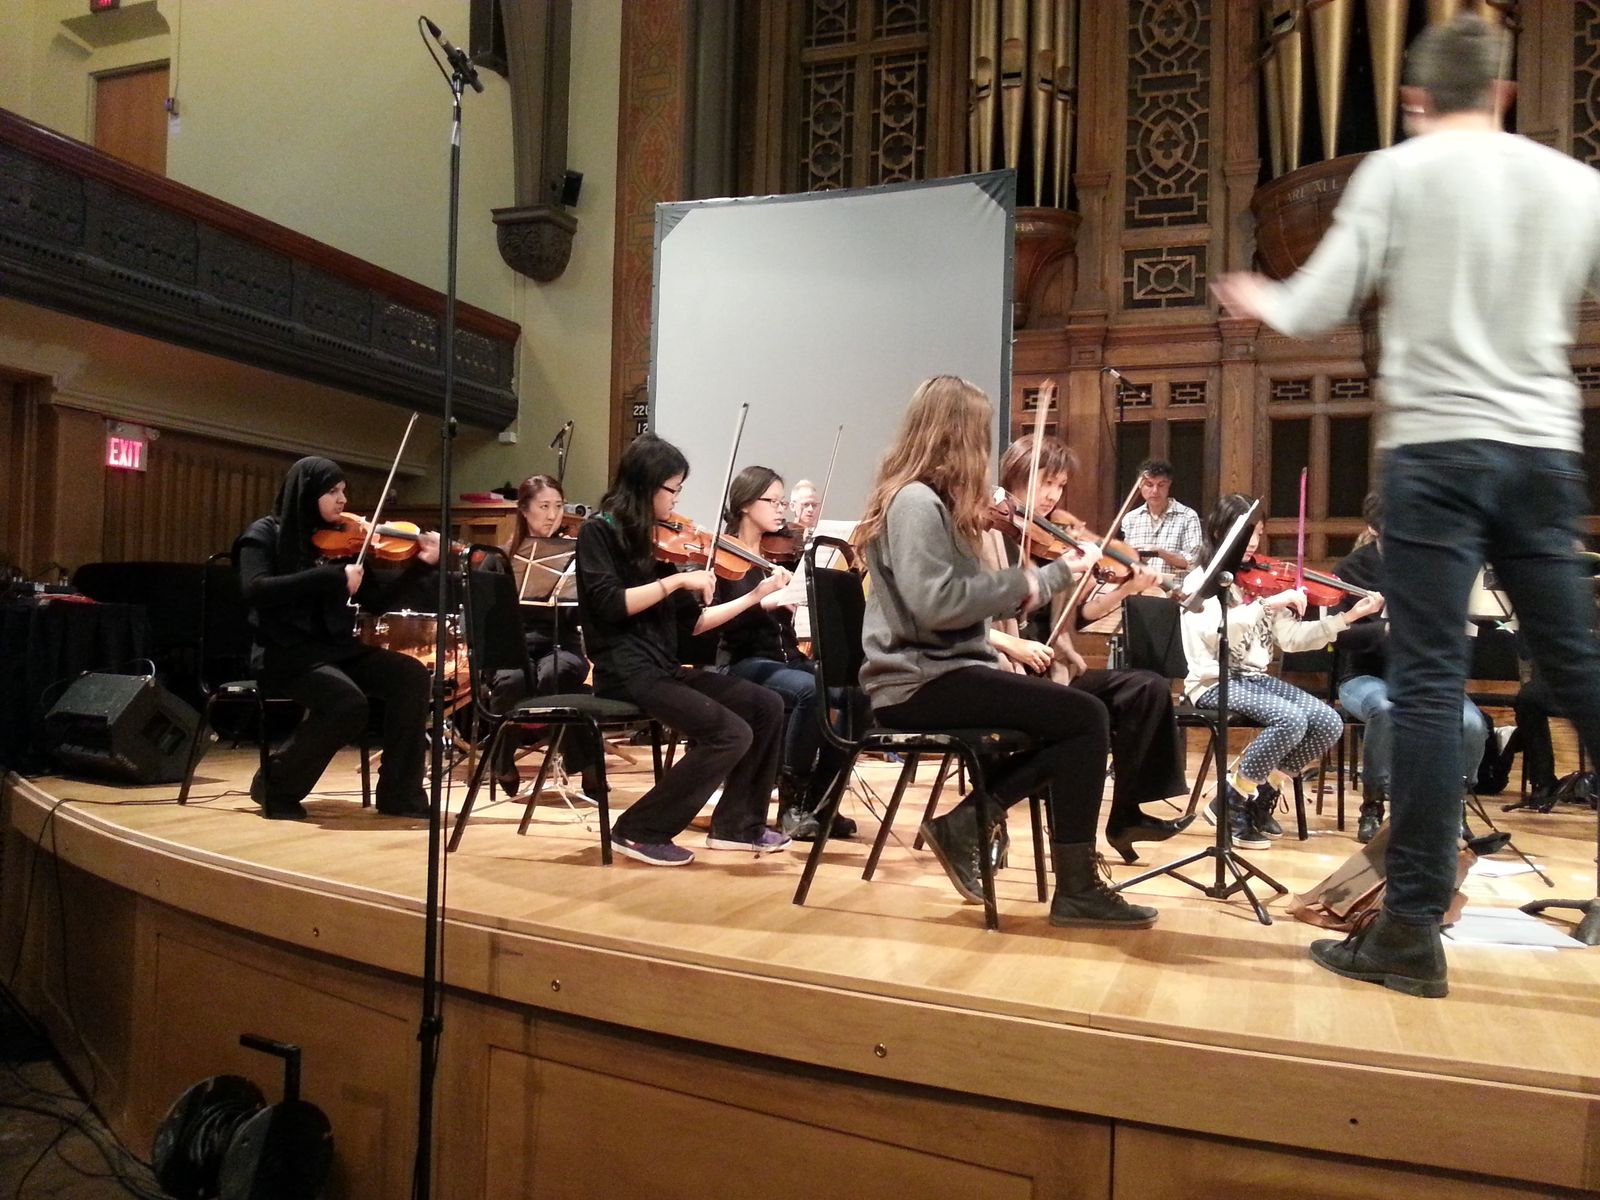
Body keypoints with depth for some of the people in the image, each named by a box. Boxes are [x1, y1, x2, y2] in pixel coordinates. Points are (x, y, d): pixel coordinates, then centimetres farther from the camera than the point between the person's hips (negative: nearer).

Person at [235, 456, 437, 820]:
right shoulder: (265, 534, -2)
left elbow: (377, 601, 9)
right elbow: (256, 590, -21)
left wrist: (420, 564, -5)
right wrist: (331, 576, -26)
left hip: (336, 647, 6)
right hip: (286, 652, -5)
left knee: (413, 677, -17)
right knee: (349, 702, -31)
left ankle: (400, 794, -9)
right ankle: (276, 785, -7)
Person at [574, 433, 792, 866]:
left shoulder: (656, 541, 14)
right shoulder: (600, 531, -6)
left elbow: (693, 621, 13)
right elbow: (610, 605, -20)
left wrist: (756, 595, 11)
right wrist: (676, 580, -19)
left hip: (665, 666, 8)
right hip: (625, 669, -8)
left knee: (766, 706, 0)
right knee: (731, 734, -20)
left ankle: (737, 824, 10)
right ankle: (642, 831, -7)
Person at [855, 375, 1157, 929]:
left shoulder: (933, 501, 16)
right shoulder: (916, 501, -14)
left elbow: (973, 599, 15)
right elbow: (936, 603, -26)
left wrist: (1065, 568, 18)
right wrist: (1018, 582, -15)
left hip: (934, 675, 10)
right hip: (918, 684, -10)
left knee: (1075, 720, 5)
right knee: (1086, 716, -13)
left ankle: (968, 820, 2)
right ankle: (1077, 888, -3)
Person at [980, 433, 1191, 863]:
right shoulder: (982, 532, -6)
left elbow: (1083, 608, 7)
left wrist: (1126, 588, -9)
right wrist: (1010, 643, -22)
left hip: (1051, 672, 7)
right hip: (999, 675, -7)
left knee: (1148, 687, -8)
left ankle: (1129, 814, 2)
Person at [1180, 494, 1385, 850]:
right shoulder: (1201, 580, -7)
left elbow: (1290, 639, 5)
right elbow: (1215, 632, -27)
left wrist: (1348, 616, -3)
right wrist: (1267, 604, -33)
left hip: (1255, 677, 7)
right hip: (1215, 682, -7)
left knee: (1329, 724, -13)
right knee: (1291, 720, -29)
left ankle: (1261, 790, 6)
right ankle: (1231, 801, -10)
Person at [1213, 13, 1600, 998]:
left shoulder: (1398, 173, 1)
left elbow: (1317, 310, -3)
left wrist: (1259, 298, 18)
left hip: (1438, 446, -4)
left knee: (1430, 683, -4)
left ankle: (1414, 930, -3)